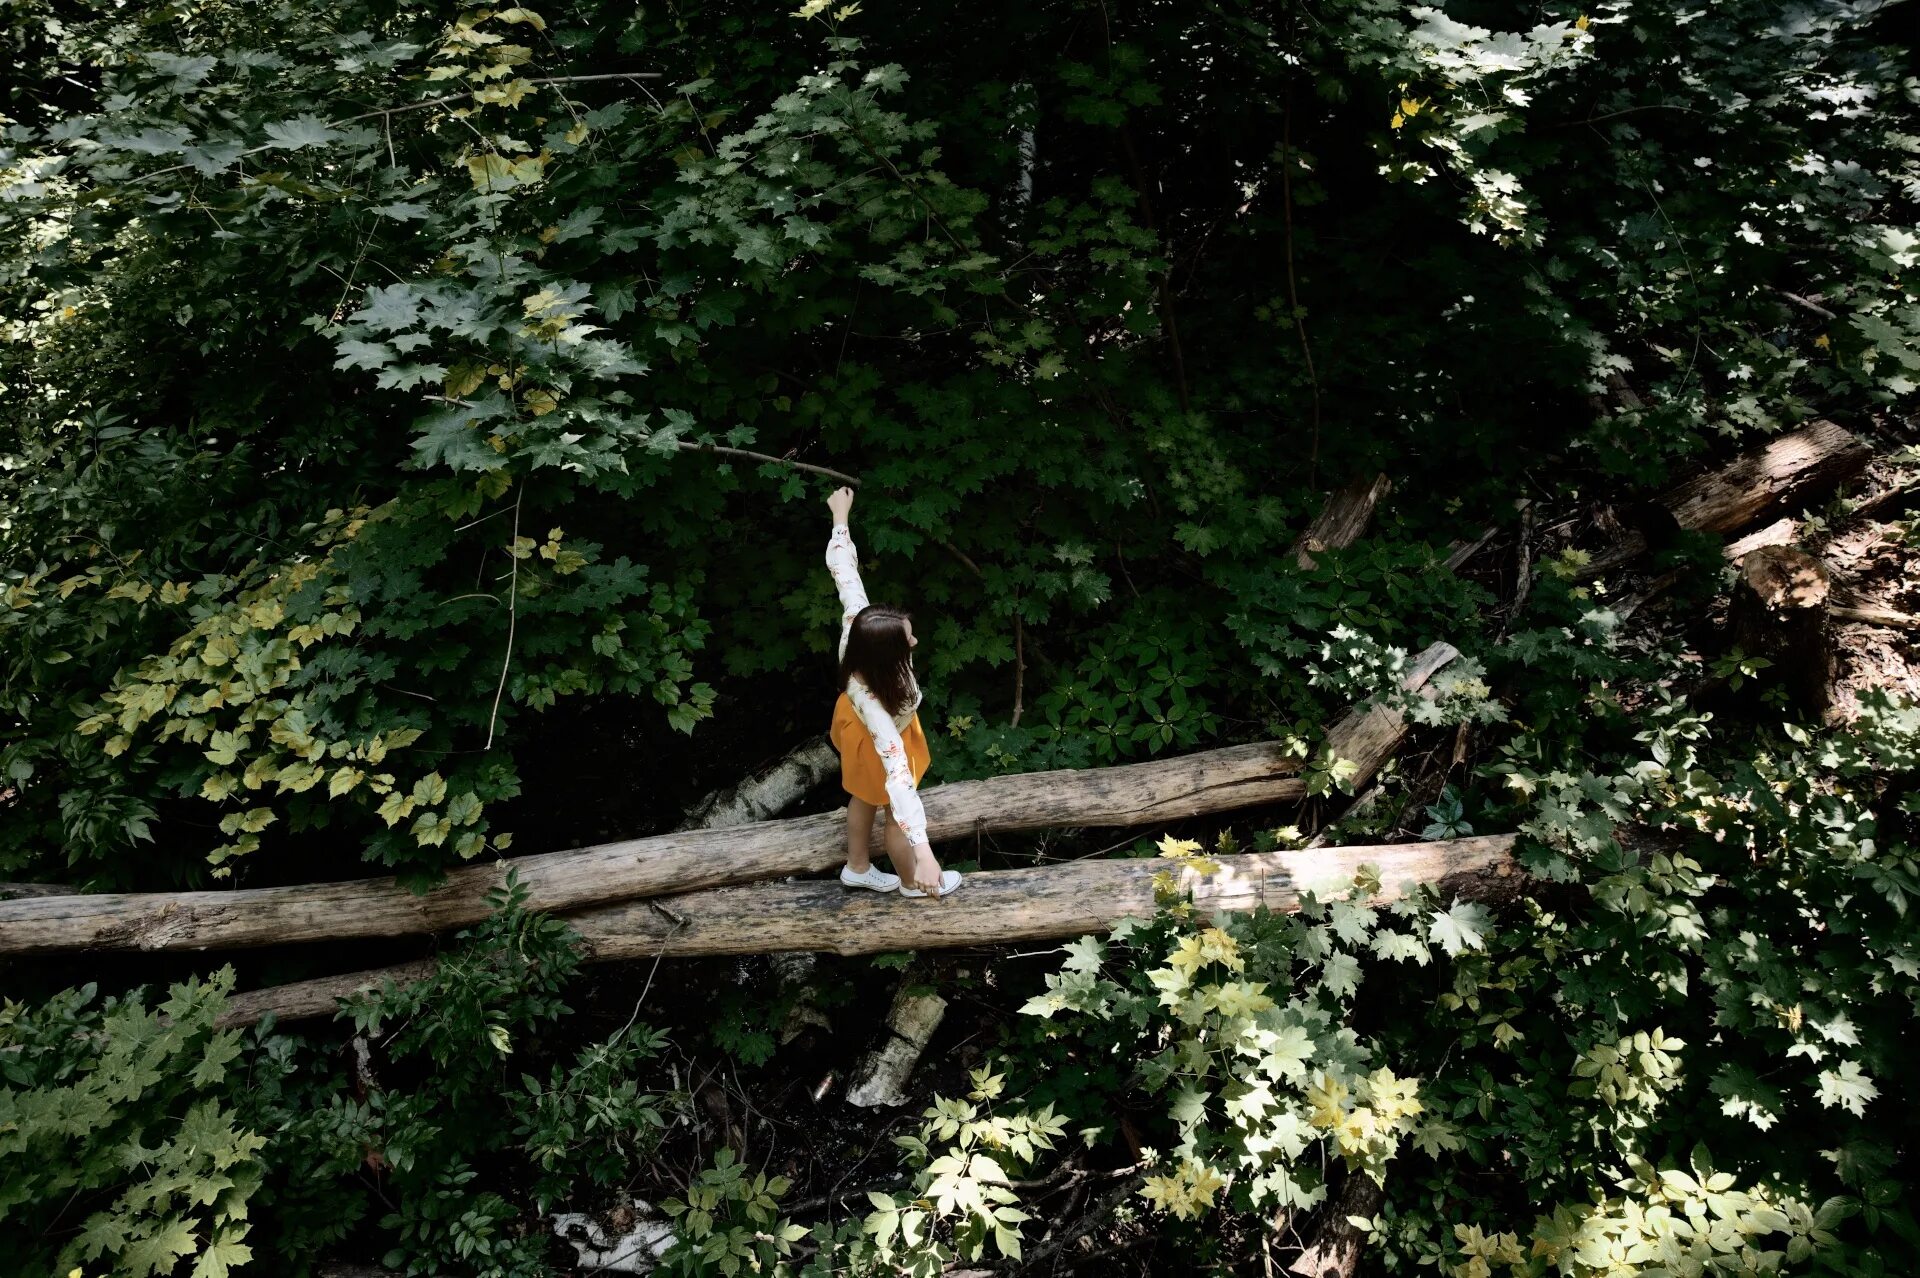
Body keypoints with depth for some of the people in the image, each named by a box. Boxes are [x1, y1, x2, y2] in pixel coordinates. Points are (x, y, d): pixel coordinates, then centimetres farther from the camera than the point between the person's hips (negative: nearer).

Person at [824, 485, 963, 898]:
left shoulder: (857, 621, -39)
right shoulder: (872, 701, -51)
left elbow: (844, 569, -24)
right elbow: (898, 776, -55)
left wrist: (841, 516, -8)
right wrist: (924, 853, -59)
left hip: (852, 719, 7)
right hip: (875, 741, -7)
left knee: (864, 798, 31)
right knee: (896, 813, 23)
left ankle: (857, 867, 58)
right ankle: (911, 881, 53)